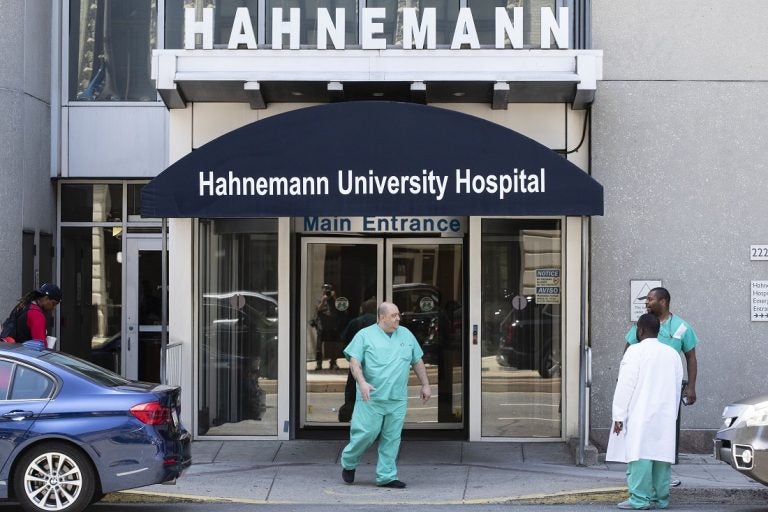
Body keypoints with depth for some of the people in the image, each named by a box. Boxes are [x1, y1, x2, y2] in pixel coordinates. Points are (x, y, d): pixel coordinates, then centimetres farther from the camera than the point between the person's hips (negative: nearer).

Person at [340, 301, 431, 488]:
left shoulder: (406, 335, 14)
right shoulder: (365, 335, 1)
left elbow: (417, 361, 21)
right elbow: (354, 361, -6)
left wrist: (425, 385, 18)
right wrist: (362, 382, -21)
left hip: (397, 400, 4)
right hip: (371, 398, -4)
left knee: (392, 438, 3)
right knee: (366, 433, -4)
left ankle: (386, 476, 9)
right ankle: (348, 463, 20)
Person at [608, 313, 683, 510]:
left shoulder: (636, 351, -6)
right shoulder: (672, 353, 13)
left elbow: (626, 386, -9)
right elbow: (677, 388, 15)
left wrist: (619, 416, -7)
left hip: (641, 416, -6)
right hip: (665, 417, 6)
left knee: (639, 455, -7)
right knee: (661, 455, 8)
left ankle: (640, 499, -11)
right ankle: (660, 498, 10)